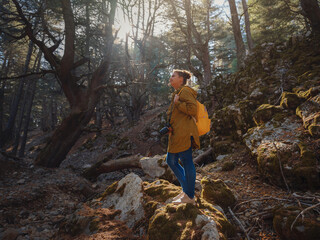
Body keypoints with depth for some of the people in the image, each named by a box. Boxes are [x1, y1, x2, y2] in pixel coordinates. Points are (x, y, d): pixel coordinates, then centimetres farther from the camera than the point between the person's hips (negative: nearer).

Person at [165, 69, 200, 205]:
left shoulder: (185, 91, -7)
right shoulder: (177, 93, 23)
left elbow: (192, 109, -19)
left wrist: (177, 103, -12)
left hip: (184, 133, -11)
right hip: (177, 134, 11)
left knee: (186, 162, -3)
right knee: (171, 161, 13)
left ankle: (189, 197, 9)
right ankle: (185, 190, 24)